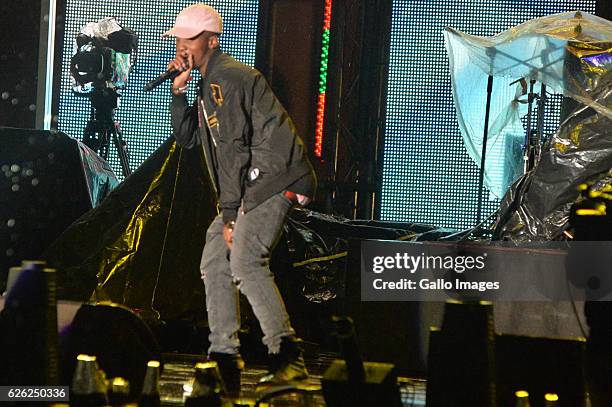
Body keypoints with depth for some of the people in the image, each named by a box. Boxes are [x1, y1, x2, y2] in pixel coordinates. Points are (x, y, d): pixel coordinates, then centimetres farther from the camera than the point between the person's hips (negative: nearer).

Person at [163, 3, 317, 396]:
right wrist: (179, 91, 8)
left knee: (245, 261, -25)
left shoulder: (227, 78, -12)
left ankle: (289, 356, -24)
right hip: (253, 184, 11)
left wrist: (229, 213, -18)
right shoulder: (210, 82, 20)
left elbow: (234, 148, -17)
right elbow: (187, 138, 22)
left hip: (274, 179, -11)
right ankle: (225, 361, 9)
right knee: (214, 263, 7)